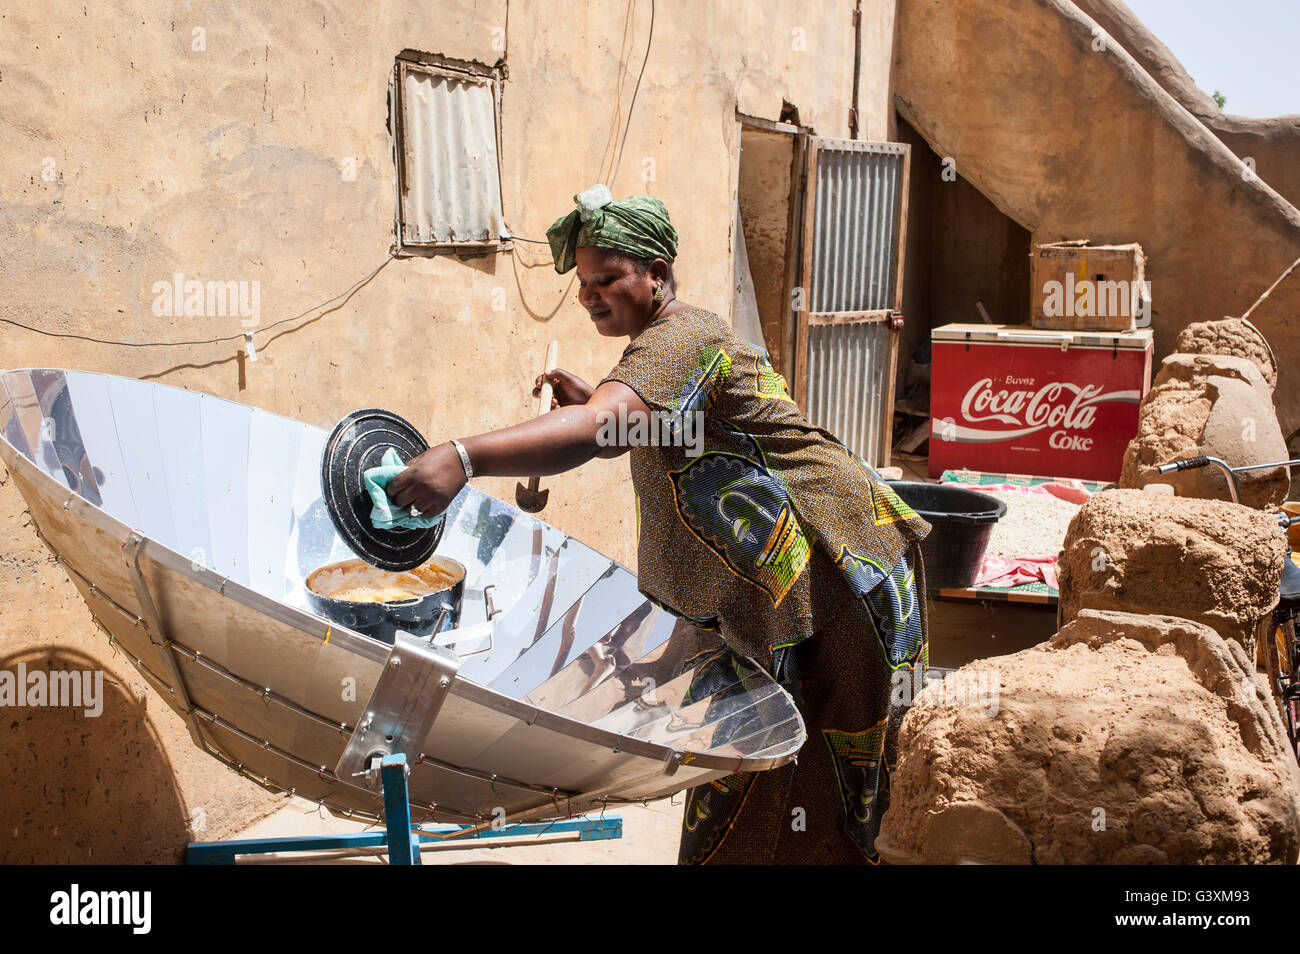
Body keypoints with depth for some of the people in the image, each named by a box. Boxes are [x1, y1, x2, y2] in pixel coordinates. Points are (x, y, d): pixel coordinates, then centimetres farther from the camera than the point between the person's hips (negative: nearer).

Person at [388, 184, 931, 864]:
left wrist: (463, 457, -55)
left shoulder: (680, 338, -22)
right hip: (773, 572, 10)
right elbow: (659, 437, 27)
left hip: (829, 566, -10)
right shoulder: (671, 340, 13)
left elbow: (604, 430, -42)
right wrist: (590, 401, 8)